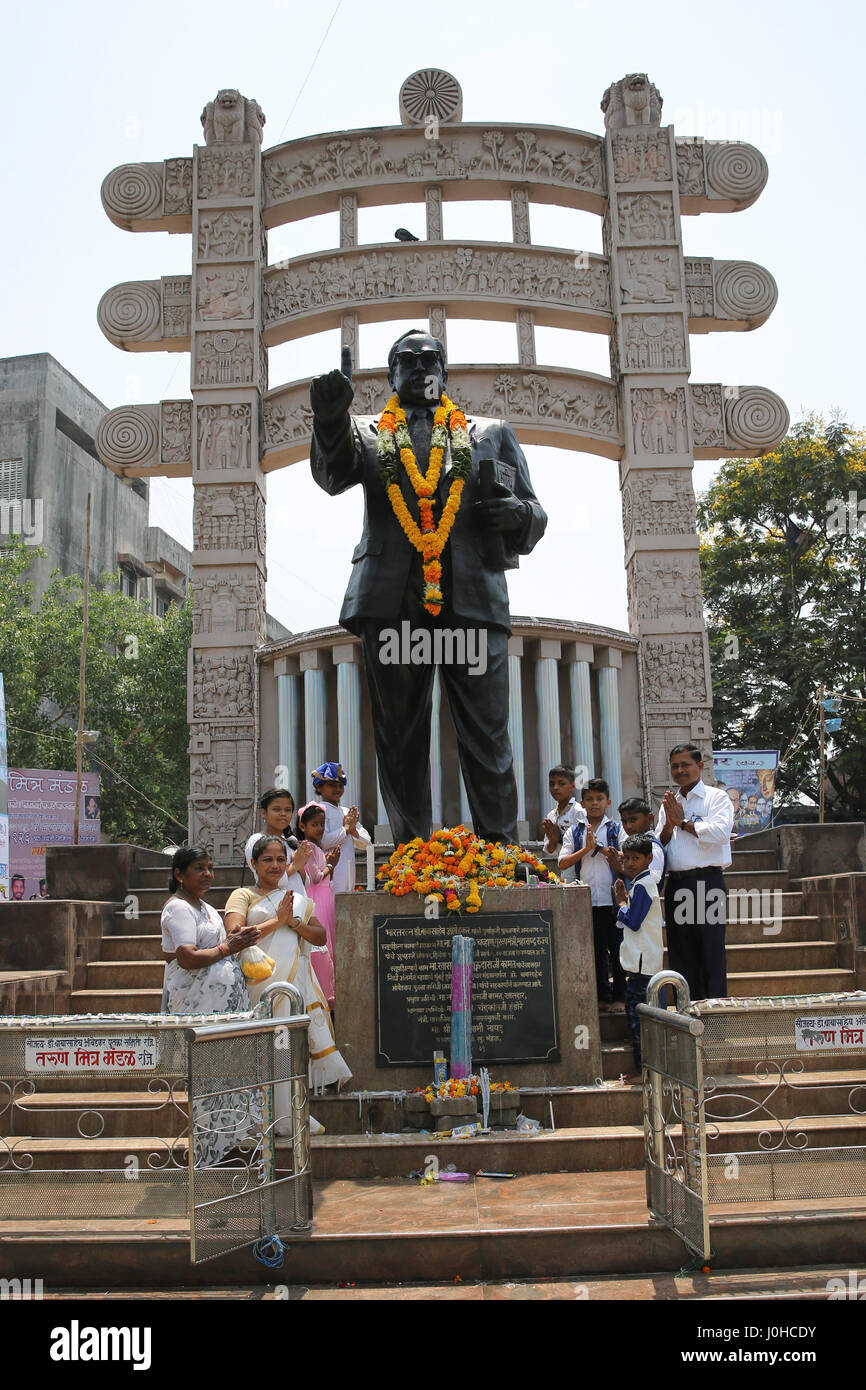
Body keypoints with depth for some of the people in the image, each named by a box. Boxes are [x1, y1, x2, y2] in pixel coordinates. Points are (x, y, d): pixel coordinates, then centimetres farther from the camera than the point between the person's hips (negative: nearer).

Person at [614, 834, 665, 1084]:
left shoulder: (642, 885, -15)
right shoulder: (642, 882, 16)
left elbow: (633, 922, -18)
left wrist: (621, 904, -3)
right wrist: (624, 901, 8)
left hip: (643, 960, -10)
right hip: (640, 960, 10)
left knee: (636, 1011, -7)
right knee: (635, 1011, 13)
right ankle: (641, 1066, 19)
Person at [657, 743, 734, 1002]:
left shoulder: (716, 797, 3)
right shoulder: (669, 803, 19)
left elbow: (720, 832, -14)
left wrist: (683, 822, -6)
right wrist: (669, 824, -2)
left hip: (707, 881, -5)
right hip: (675, 883, 6)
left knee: (711, 950, -4)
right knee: (680, 952, 8)